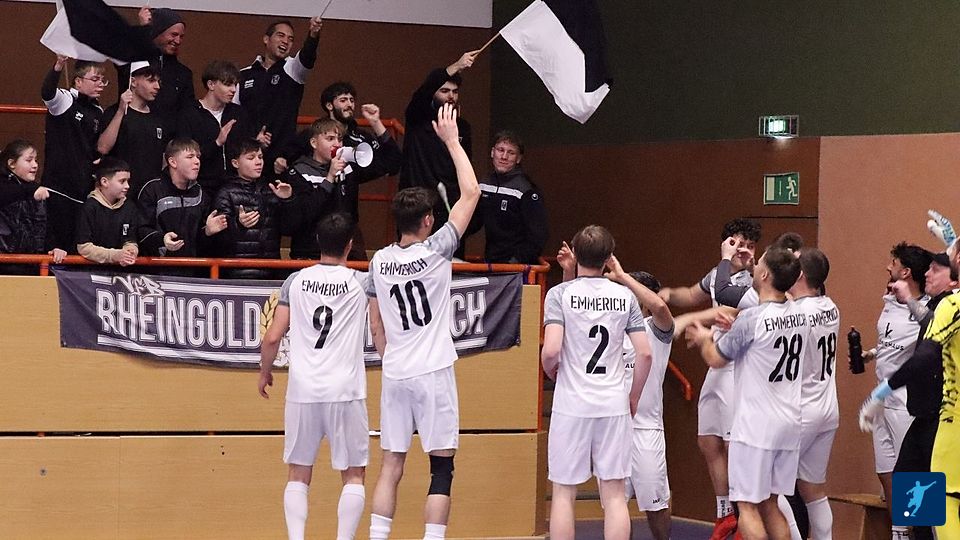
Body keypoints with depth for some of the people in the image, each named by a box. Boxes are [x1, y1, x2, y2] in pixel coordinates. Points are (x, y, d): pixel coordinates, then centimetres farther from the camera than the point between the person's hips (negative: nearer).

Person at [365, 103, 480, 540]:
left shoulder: (379, 261, 4)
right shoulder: (434, 251, -10)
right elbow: (471, 192, -7)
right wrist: (451, 140, 0)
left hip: (394, 373, 5)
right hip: (433, 372, -5)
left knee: (391, 465, 7)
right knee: (441, 467, -1)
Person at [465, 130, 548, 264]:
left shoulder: (527, 191, -11)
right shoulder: (484, 185, 11)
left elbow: (537, 236, -12)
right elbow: (474, 222, 22)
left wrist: (517, 261, -18)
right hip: (489, 263, 6)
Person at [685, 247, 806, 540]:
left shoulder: (752, 318, -17)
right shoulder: (799, 315, 5)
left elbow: (716, 359, -2)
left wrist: (705, 340, 18)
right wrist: (719, 336, 23)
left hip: (755, 425, -7)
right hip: (789, 424, 7)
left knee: (748, 504, -3)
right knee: (769, 504, 14)